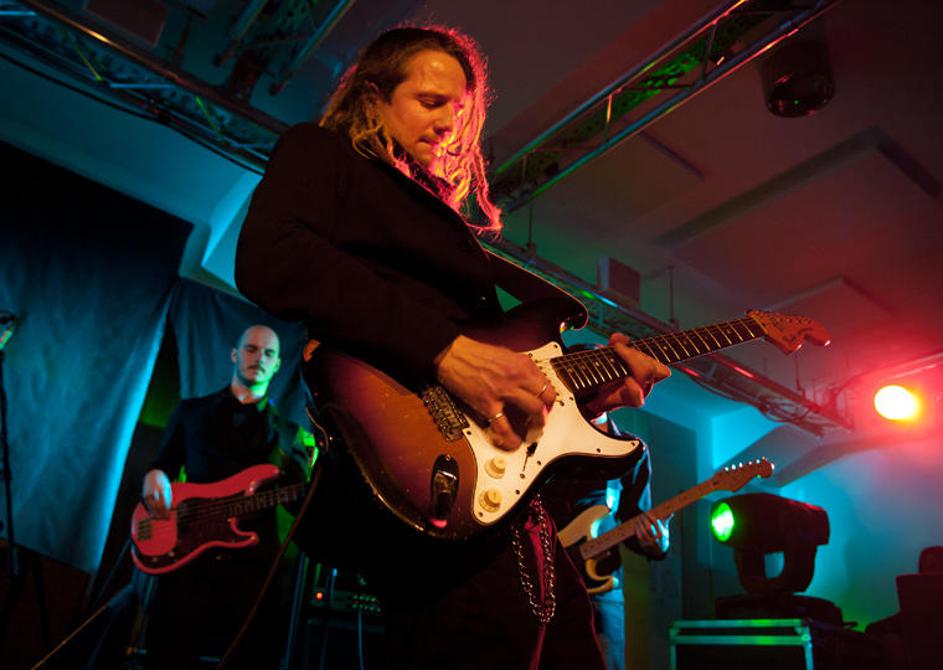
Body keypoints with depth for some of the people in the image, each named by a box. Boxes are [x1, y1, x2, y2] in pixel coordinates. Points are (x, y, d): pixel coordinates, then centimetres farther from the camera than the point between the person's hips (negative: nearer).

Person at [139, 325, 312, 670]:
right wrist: (154, 475, -6)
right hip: (188, 554, 0)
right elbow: (163, 463, 17)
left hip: (255, 562, 0)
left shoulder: (287, 432, 15)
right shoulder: (191, 410, 16)